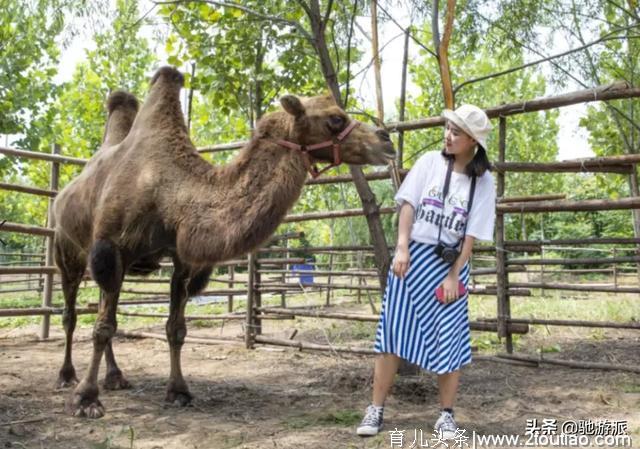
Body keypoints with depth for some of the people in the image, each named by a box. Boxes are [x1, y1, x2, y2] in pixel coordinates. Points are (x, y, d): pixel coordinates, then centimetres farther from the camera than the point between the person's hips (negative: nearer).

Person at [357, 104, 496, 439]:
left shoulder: (483, 182, -1)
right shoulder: (430, 161, 1)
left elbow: (471, 235, -3)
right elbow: (408, 205, -2)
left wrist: (453, 275, -8)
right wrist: (402, 248, -13)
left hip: (449, 263, 0)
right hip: (413, 256, 0)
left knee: (448, 339, 2)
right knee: (393, 332, 1)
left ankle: (446, 415, 17)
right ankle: (376, 410, 11)